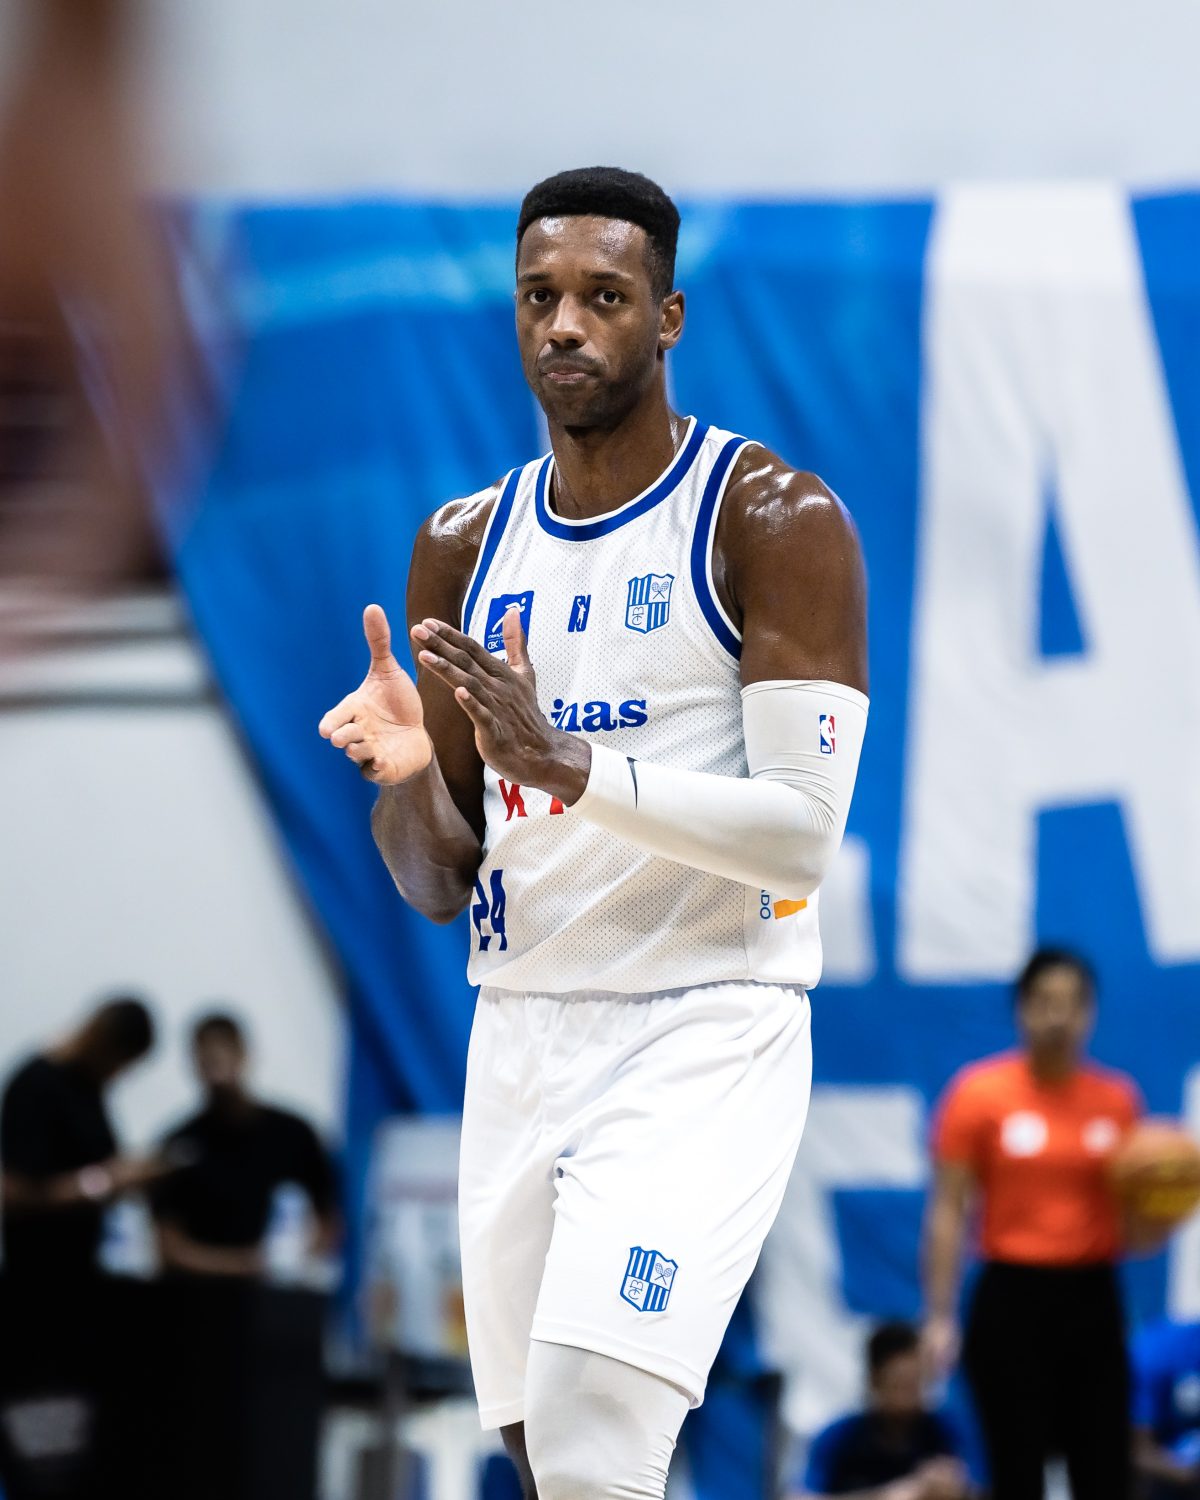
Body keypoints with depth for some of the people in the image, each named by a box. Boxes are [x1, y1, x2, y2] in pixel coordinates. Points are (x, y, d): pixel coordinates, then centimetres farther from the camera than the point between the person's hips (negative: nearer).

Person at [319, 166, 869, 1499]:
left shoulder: (774, 521, -7)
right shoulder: (464, 548, 11)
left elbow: (803, 836, -16)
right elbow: (438, 887, 12)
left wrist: (568, 766, -27)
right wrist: (408, 772, -11)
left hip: (703, 1037, -6)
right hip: (519, 1040, 6)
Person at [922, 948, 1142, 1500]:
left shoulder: (1117, 1097, 7)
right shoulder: (978, 1092, -3)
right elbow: (948, 1210, -3)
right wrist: (939, 1316, -9)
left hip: (1092, 1301, 3)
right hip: (1013, 1301, -3)